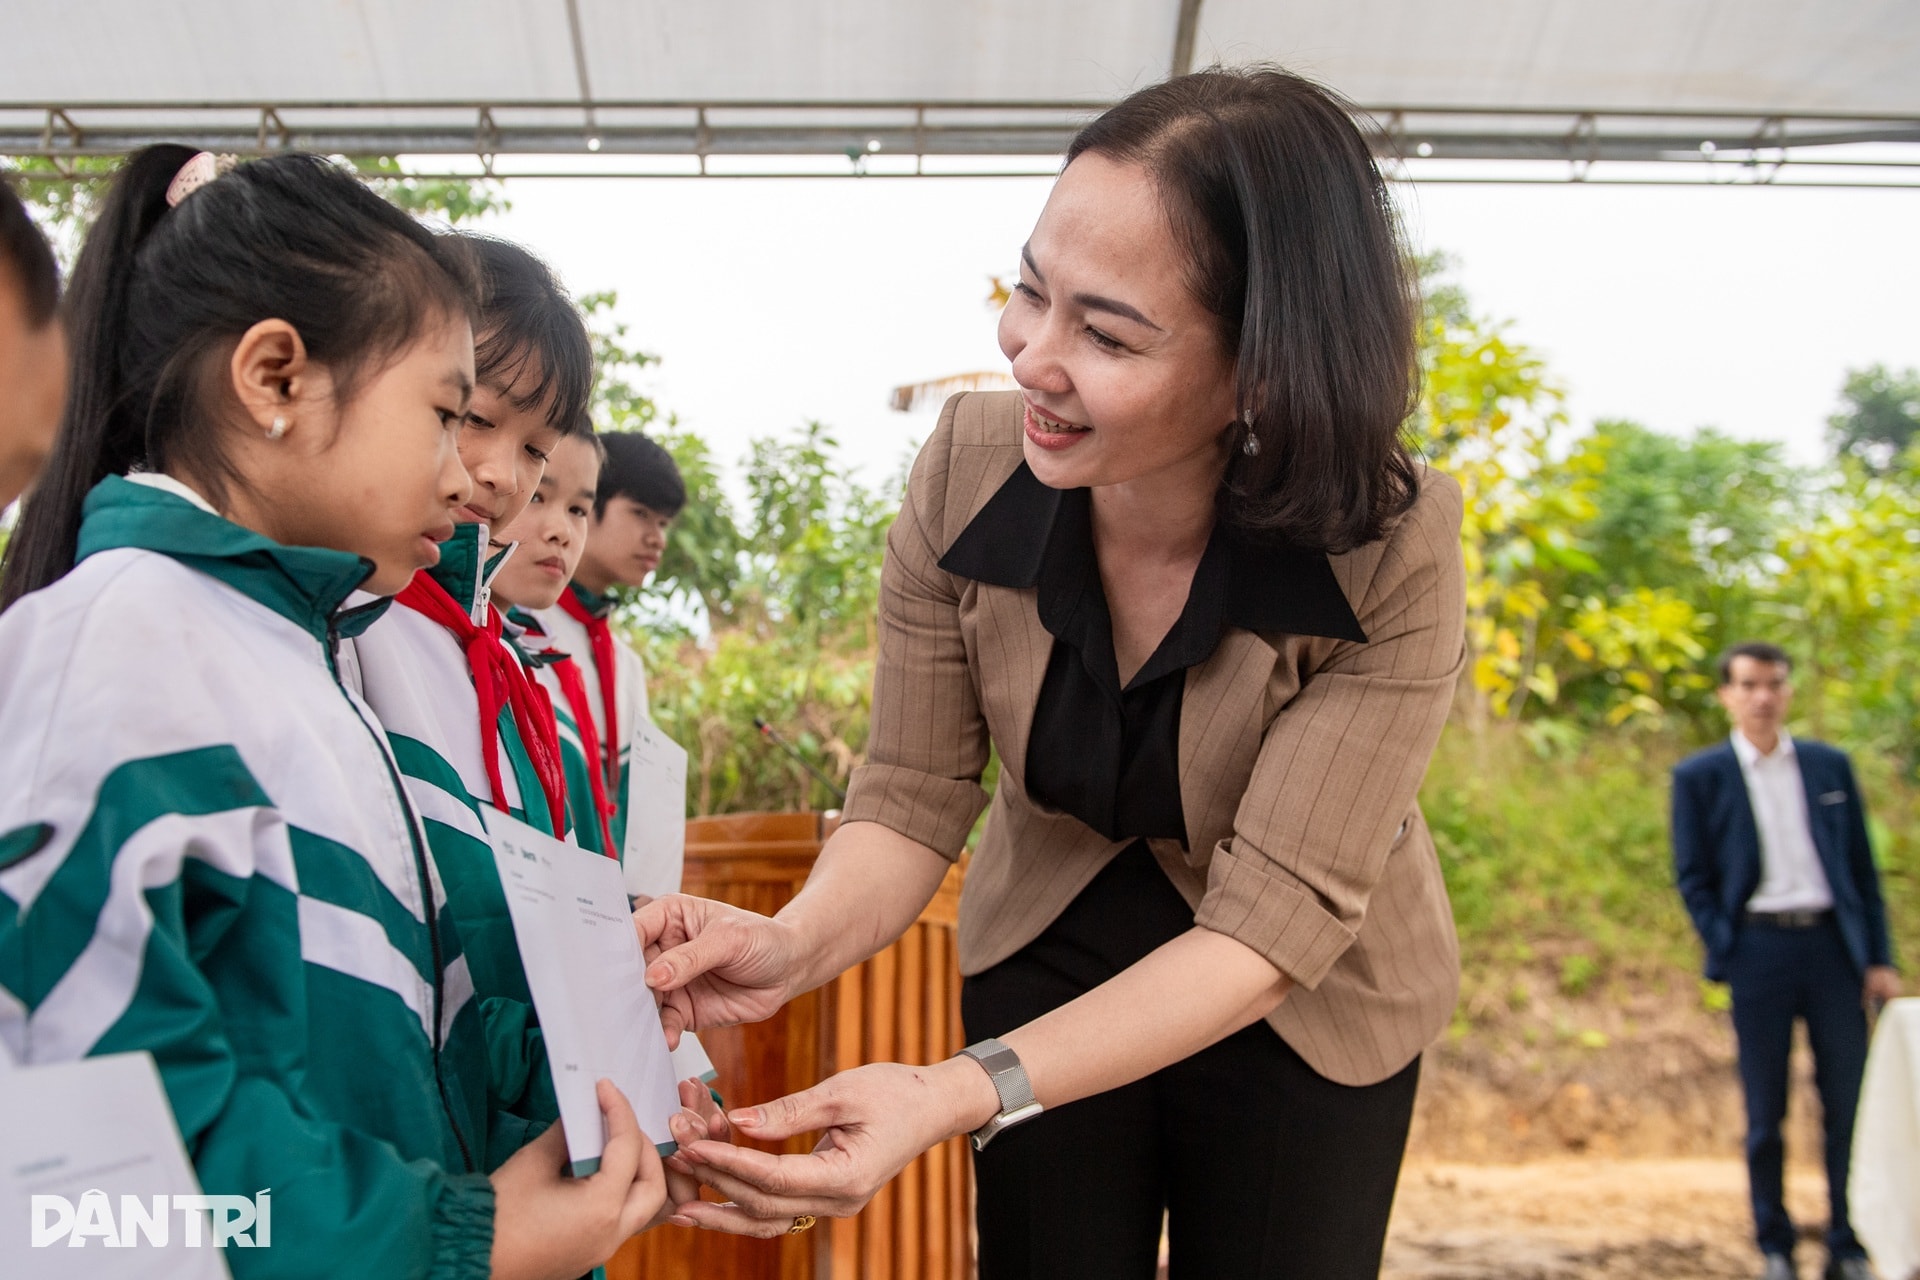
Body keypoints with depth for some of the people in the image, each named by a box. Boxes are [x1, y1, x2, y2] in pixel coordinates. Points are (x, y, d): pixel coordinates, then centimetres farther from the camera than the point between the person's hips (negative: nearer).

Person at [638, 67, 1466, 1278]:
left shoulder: (1394, 557, -29)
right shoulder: (968, 465, -22)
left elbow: (1272, 920, -29)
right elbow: (913, 796, -14)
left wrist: (966, 1091, -40)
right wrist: (794, 945, -35)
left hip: (1304, 1007, -1)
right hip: (1048, 951, 2)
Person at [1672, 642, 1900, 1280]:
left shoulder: (1831, 765, 11)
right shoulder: (1699, 777, 3)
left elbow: (1862, 867, 11)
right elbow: (1693, 878, 2)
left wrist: (1878, 957, 5)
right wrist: (1725, 952, -8)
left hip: (1832, 945, 2)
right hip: (1758, 947, -2)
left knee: (1850, 1102, 3)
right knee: (1765, 1112, 5)